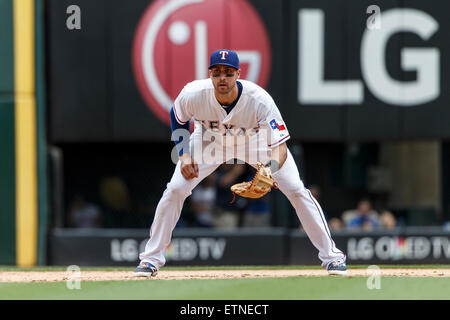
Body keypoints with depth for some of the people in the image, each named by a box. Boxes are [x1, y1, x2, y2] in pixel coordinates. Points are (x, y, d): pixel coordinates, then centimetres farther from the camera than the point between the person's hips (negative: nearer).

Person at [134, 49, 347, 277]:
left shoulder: (260, 100, -39)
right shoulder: (193, 94, -32)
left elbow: (279, 146, -41)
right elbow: (178, 118, -7)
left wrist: (269, 173, -61)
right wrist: (184, 156, -17)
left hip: (257, 141, -1)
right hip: (211, 141, 1)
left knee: (296, 191, -12)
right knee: (174, 190, -11)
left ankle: (331, 256, 1)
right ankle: (151, 258, 4)